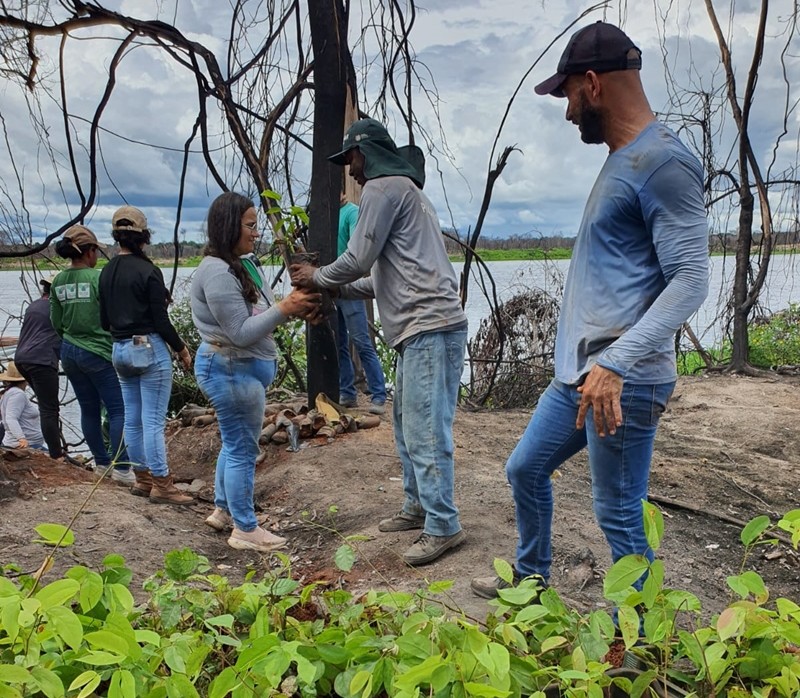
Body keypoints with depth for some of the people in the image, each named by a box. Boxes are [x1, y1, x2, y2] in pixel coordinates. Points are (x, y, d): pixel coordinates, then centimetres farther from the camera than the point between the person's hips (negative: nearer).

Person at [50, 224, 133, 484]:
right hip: (98, 352, -7)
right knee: (118, 409, 0)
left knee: (89, 409, 15)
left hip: (69, 352, 7)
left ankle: (102, 461, 25)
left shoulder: (58, 281, 4)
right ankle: (121, 467, -3)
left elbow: (56, 322, 11)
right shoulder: (99, 277, -15)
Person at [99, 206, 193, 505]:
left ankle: (142, 479, 23)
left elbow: (104, 319, 12)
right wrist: (181, 349, -3)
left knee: (133, 419, 13)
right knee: (154, 421, -4)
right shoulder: (148, 271, -13)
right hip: (149, 349, -8)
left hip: (120, 350, 8)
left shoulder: (107, 272, 8)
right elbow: (161, 320, -14)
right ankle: (161, 485, 2)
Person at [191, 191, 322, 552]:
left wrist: (295, 307, -7)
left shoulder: (247, 262, 7)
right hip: (231, 370, -10)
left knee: (235, 443, 21)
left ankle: (223, 510, 38)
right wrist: (285, 308, -23)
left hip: (244, 368, 10)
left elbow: (260, 313, 10)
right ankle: (245, 530, 15)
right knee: (242, 449, 1)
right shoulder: (217, 272, -21)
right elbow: (241, 333, -23)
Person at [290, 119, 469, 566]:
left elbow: (359, 260, -9)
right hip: (423, 328, 11)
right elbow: (385, 278, 25)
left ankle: (443, 526, -2)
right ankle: (418, 507, 25)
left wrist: (317, 277, 8)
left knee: (425, 430, -8)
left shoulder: (384, 187, -4)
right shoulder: (406, 189, 27)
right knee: (408, 423, 16)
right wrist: (334, 290, 22)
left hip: (430, 327, -11)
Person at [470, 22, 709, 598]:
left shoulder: (663, 162, -14)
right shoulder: (621, 161, 16)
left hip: (625, 383, -10)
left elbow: (690, 280, -20)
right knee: (525, 470, 20)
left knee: (620, 517, 0)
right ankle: (531, 579, 41)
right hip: (578, 373, 10)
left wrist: (616, 364, -28)